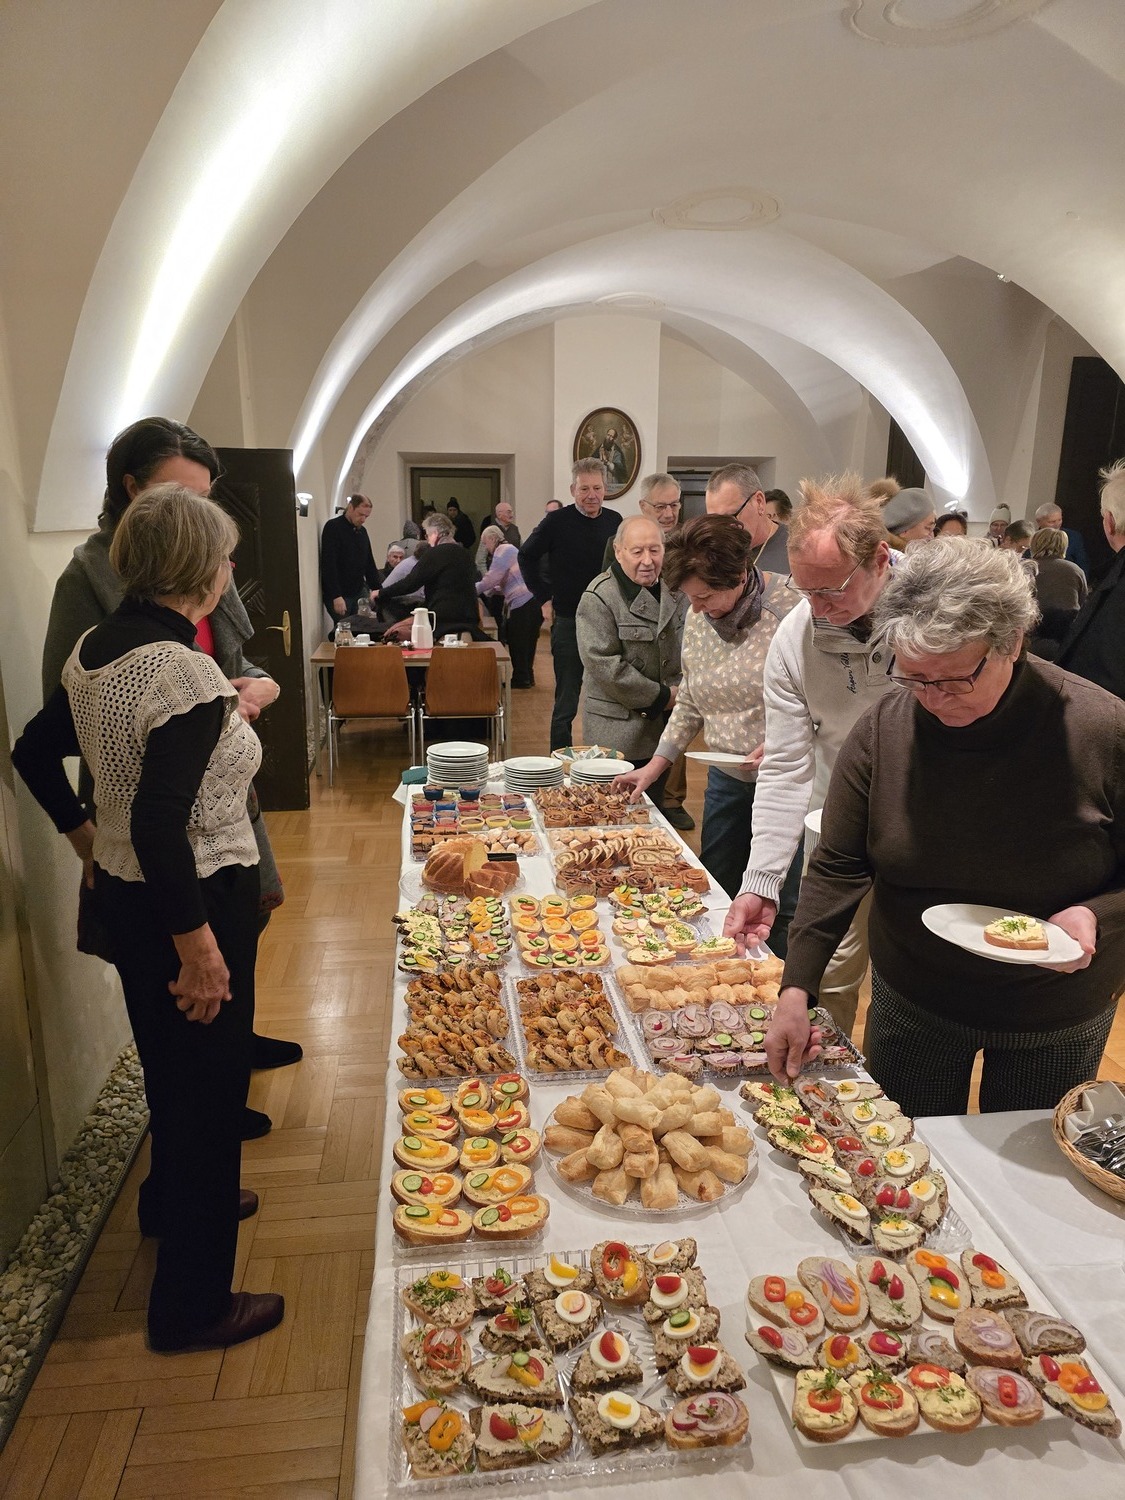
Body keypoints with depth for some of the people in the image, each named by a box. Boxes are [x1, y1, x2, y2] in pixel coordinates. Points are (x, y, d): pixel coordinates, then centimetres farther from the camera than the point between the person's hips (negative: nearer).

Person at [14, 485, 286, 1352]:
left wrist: (87, 837, 19)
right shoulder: (184, 672, -26)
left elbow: (35, 753, 13)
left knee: (170, 1063, 29)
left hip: (124, 889, 9)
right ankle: (192, 1305, 26)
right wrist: (197, 943, -23)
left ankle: (173, 1201, 54)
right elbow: (161, 824, -30)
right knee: (209, 1085, 7)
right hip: (193, 900, -9)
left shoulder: (96, 649, 2)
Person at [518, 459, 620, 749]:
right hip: (569, 624, -4)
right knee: (566, 701, 3)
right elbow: (526, 556, 5)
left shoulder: (615, 521, 6)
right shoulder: (557, 522, -6)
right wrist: (544, 592, -1)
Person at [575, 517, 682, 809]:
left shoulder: (670, 591, 11)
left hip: (661, 730, 7)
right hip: (619, 735, -7)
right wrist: (661, 697, -15)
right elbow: (603, 664, -21)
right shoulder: (599, 598, -13)